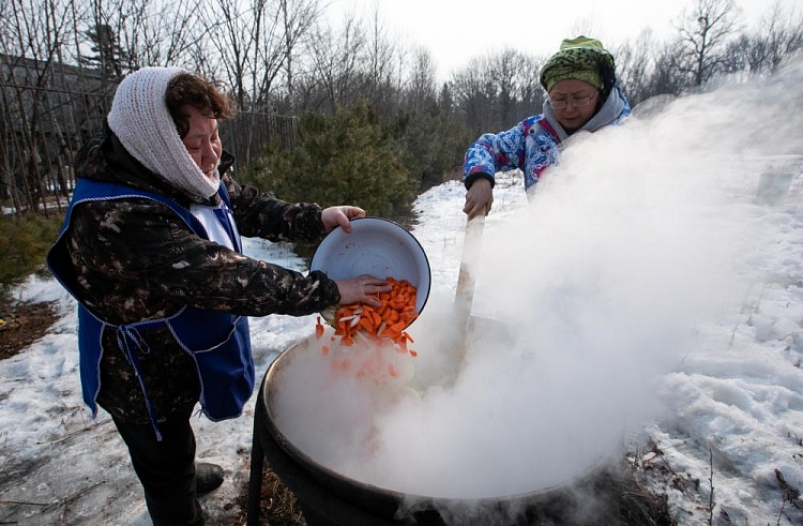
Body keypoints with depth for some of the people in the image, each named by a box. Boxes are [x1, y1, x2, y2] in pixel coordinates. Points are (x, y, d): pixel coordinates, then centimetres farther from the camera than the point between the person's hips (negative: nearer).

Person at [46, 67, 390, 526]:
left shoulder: (189, 176, -12)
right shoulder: (113, 217, -38)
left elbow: (248, 206, 0)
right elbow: (222, 278, -42)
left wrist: (317, 219, -14)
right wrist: (329, 291, -37)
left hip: (181, 358, 8)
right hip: (145, 380, -8)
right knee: (165, 463, 18)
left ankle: (184, 475, 64)